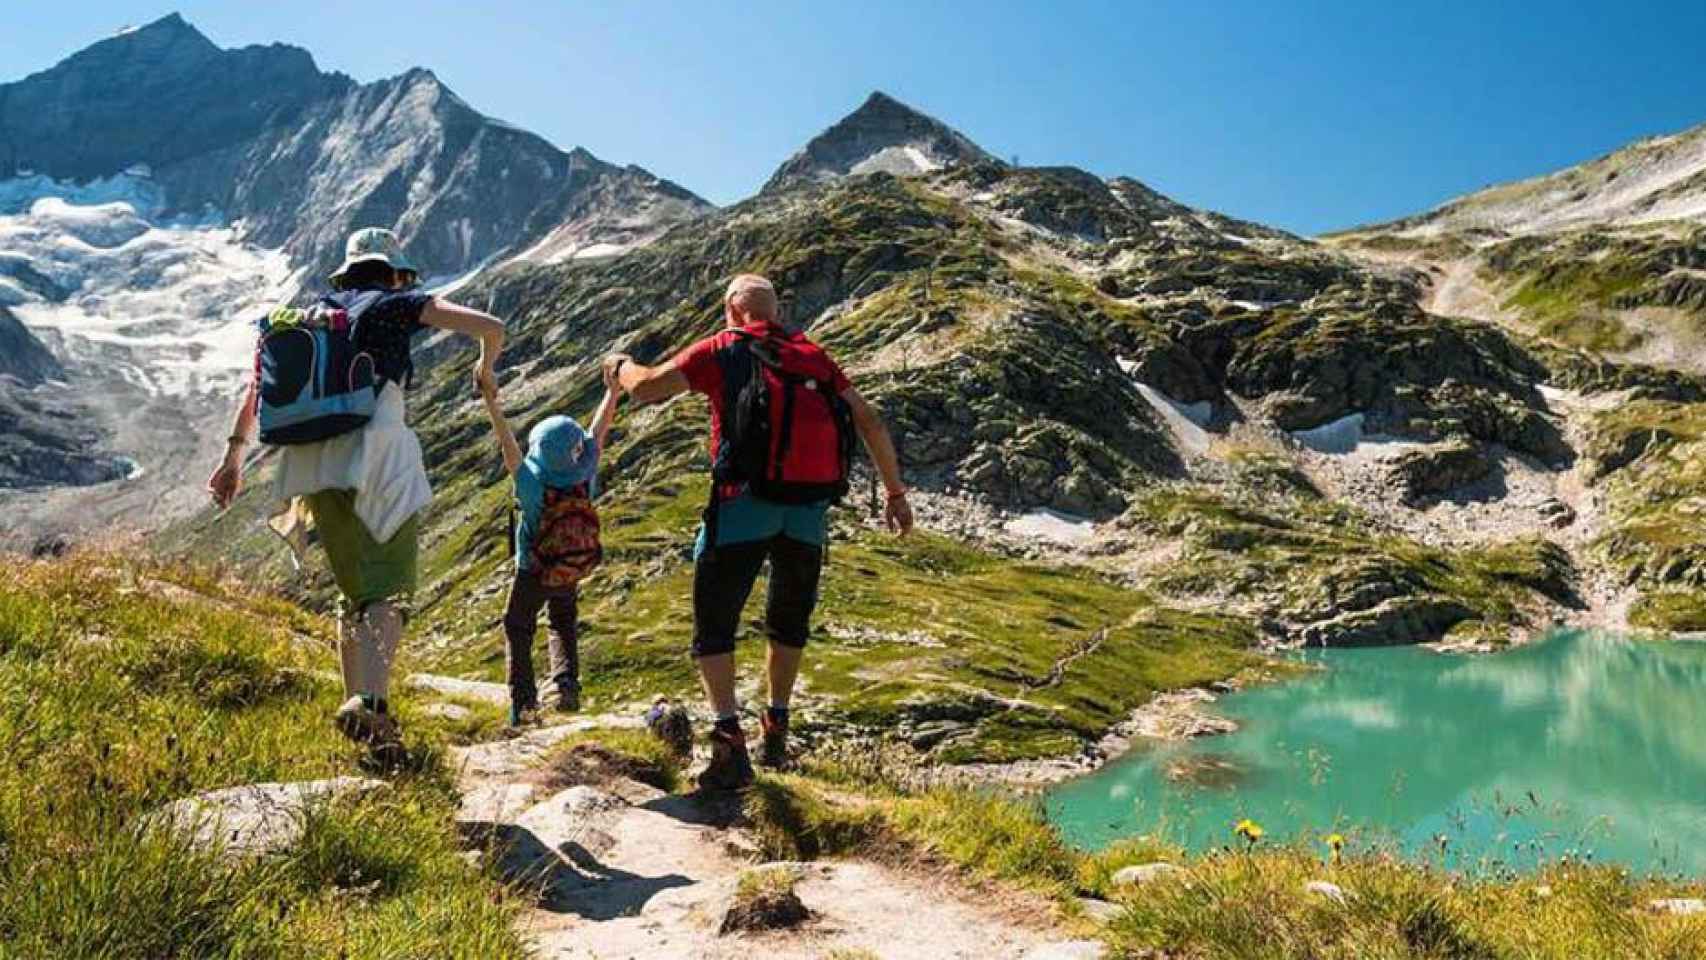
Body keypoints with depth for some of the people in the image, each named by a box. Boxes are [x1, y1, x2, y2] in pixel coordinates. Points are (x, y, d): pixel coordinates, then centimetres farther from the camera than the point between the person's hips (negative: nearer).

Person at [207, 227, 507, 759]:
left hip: (314, 464, 6)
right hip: (376, 454, -6)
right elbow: (490, 327, 1)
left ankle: (356, 702, 17)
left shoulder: (309, 315, 25)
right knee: (390, 589, -11)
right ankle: (370, 701, -30)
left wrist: (234, 453, 19)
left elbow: (258, 381, 18)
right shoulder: (398, 304, 9)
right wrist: (485, 367, 22)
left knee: (354, 591, 17)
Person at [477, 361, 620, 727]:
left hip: (531, 573, -3)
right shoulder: (586, 476, -24)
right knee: (563, 625, 23)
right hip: (572, 572, 3)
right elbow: (599, 430, -15)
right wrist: (613, 390, -6)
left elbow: (507, 443, -28)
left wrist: (491, 402, -25)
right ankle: (566, 684, 5)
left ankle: (522, 699, 13)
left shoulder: (531, 484, -31)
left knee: (518, 629, 17)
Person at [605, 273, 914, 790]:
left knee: (713, 625, 5)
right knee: (790, 621, 22)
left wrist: (621, 364, 23)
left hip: (746, 501, -4)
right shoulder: (813, 355, 15)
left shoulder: (722, 349, 5)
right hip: (810, 509, 4)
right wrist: (896, 493, 17)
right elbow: (870, 422, 12)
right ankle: (776, 733, 29)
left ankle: (731, 741, -7)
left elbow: (646, 388, 0)